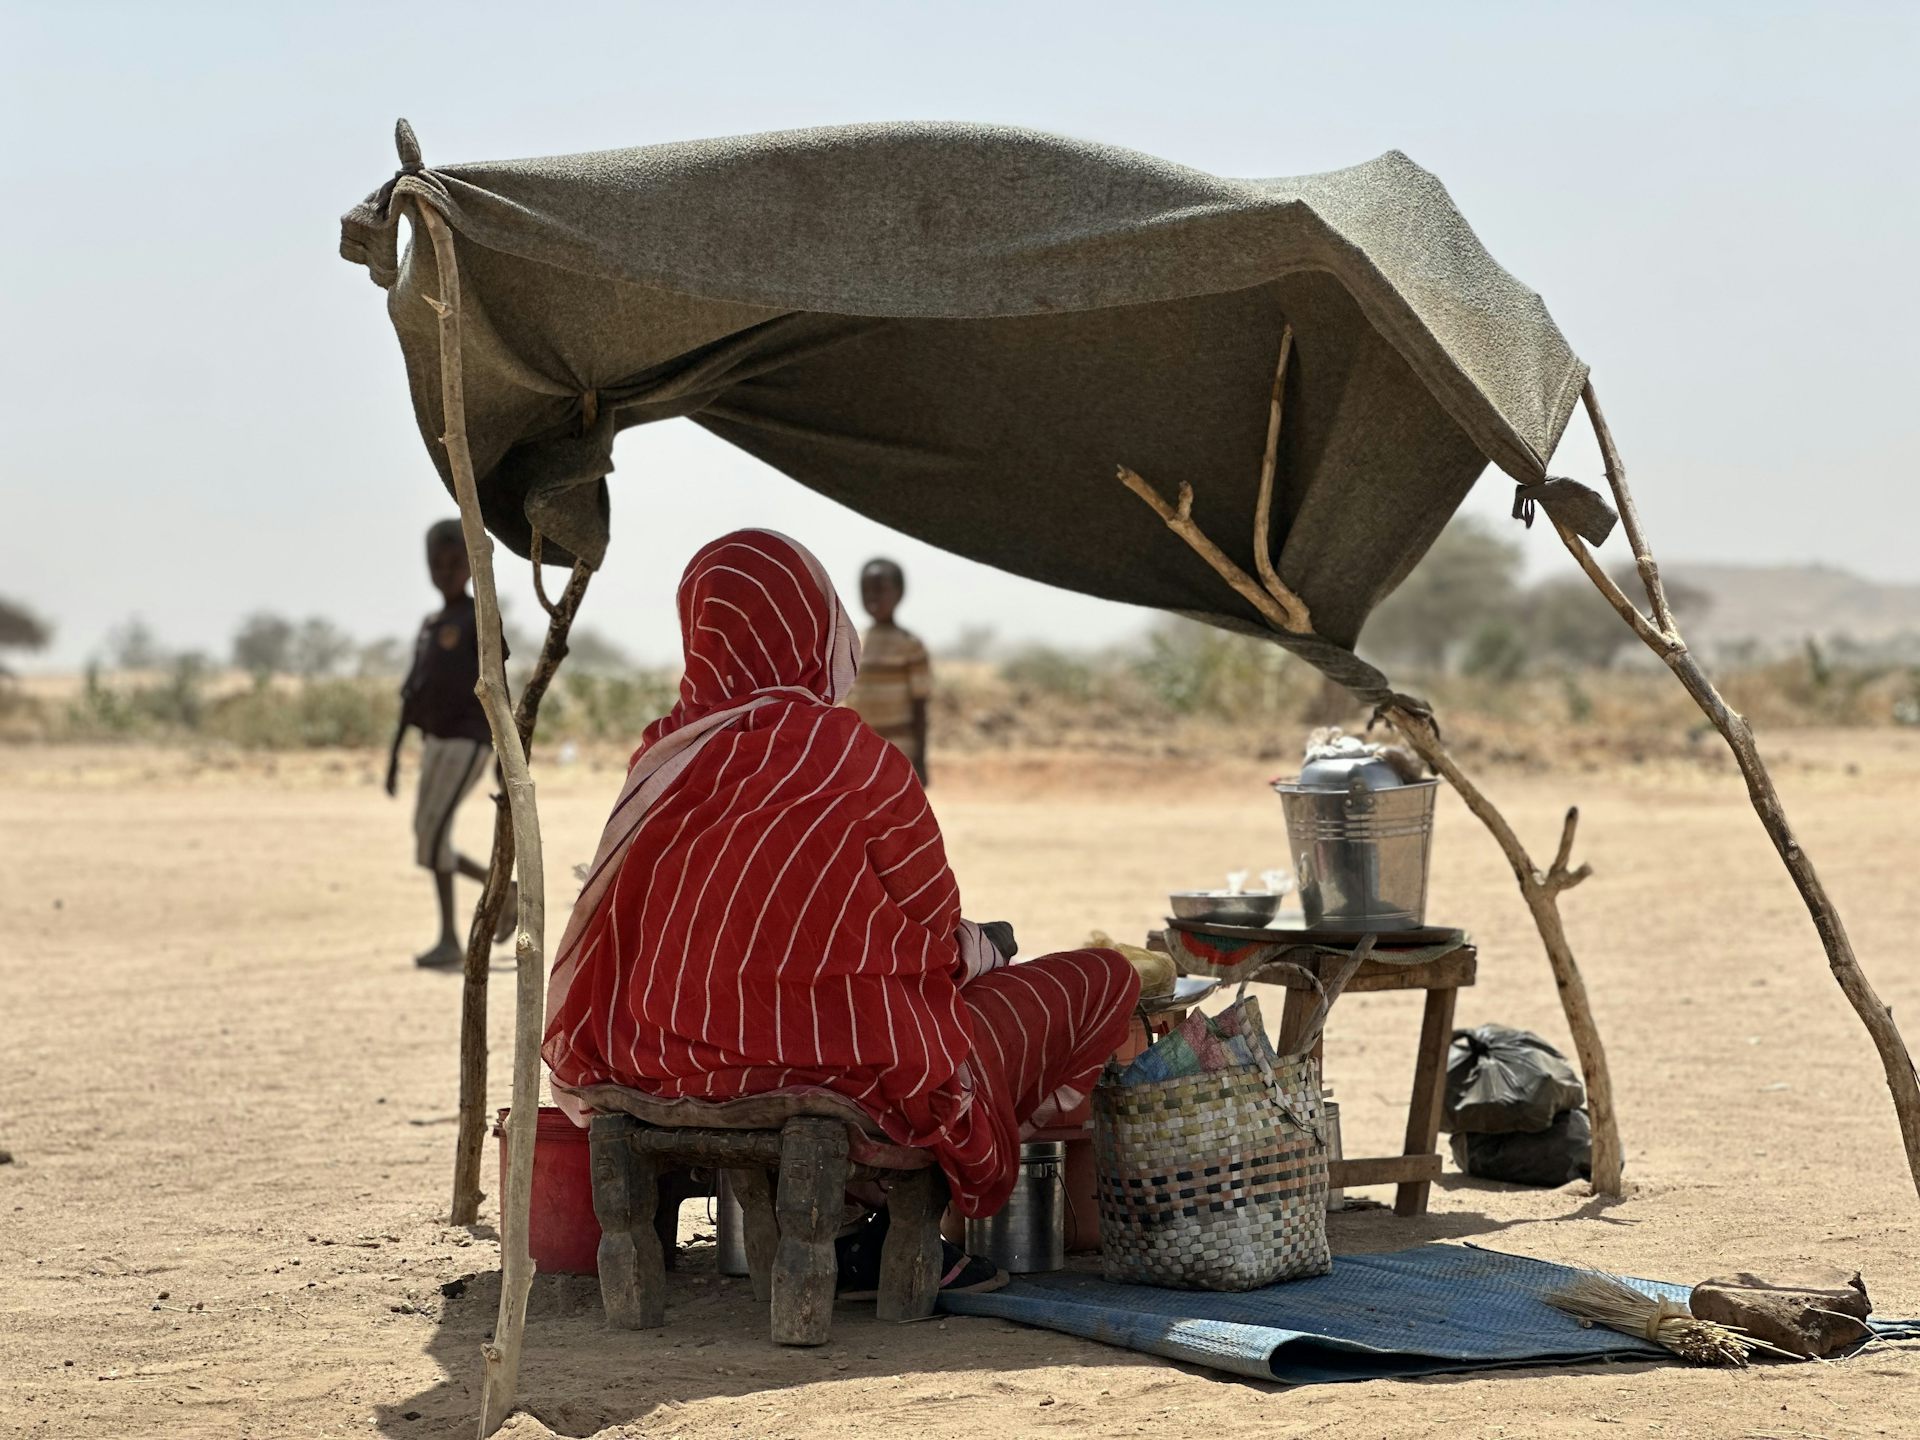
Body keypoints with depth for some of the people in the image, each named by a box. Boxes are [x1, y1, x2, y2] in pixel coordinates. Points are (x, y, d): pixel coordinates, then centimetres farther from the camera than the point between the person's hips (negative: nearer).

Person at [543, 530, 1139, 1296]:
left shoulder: (663, 756, 3)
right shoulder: (852, 759, -16)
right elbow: (933, 936, -4)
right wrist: (983, 948, 21)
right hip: (838, 1085, -7)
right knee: (1103, 979, 8)